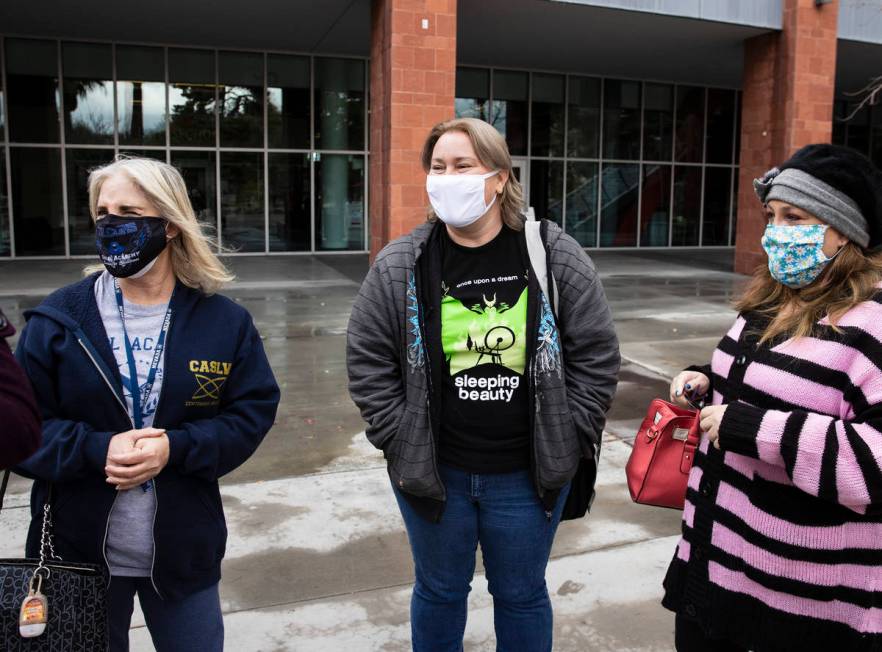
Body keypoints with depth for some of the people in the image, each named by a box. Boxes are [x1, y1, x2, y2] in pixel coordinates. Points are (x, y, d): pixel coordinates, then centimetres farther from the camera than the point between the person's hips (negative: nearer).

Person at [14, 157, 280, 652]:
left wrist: (175, 448, -20)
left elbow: (254, 410, -5)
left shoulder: (223, 320, -4)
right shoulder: (58, 319, -4)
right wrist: (97, 450, -22)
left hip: (184, 551, 0)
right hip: (79, 550, 0)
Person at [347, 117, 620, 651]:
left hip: (528, 474, 0)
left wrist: (567, 440, -7)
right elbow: (368, 362, -2)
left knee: (522, 594, 19)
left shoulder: (557, 256, -8)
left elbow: (597, 354, -4)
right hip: (431, 470, 1)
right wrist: (401, 442, -7)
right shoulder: (399, 266, -7)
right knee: (440, 591, 20)